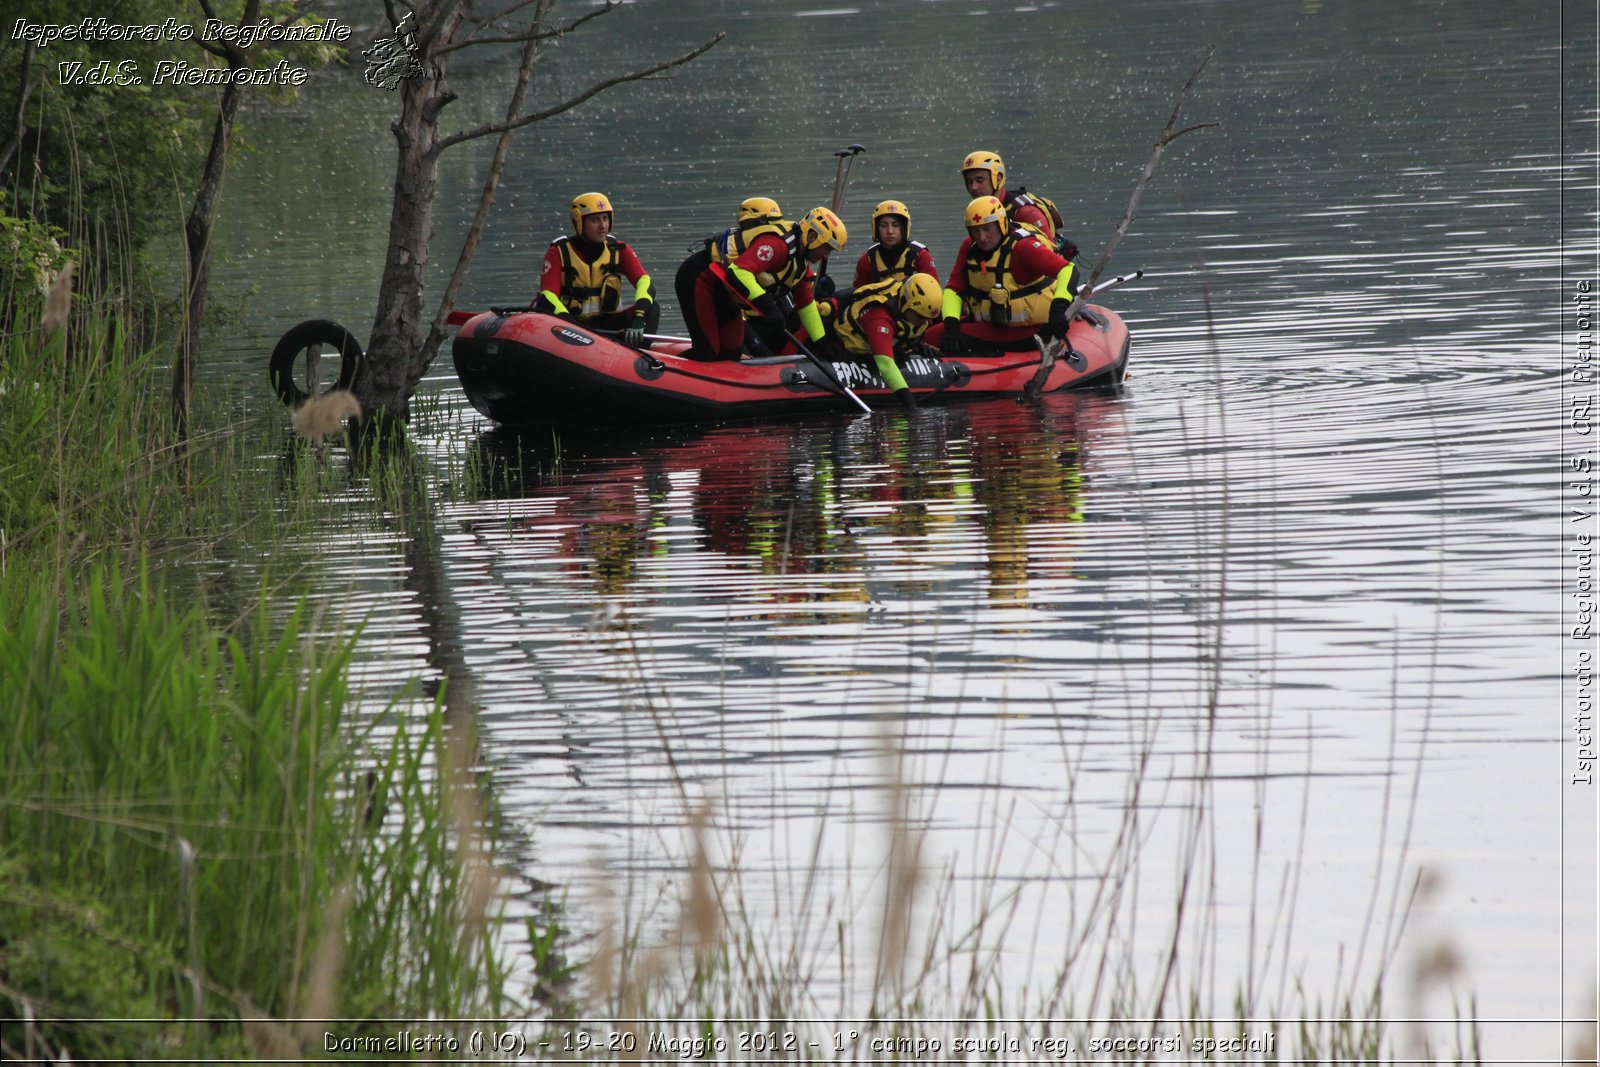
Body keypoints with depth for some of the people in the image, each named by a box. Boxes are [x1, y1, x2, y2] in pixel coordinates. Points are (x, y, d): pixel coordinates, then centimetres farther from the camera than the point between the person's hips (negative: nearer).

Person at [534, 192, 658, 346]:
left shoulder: (618, 250, 2)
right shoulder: (559, 252, -5)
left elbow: (644, 282, -11)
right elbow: (548, 294, -18)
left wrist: (638, 319, -32)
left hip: (607, 324, 2)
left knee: (652, 309, -20)